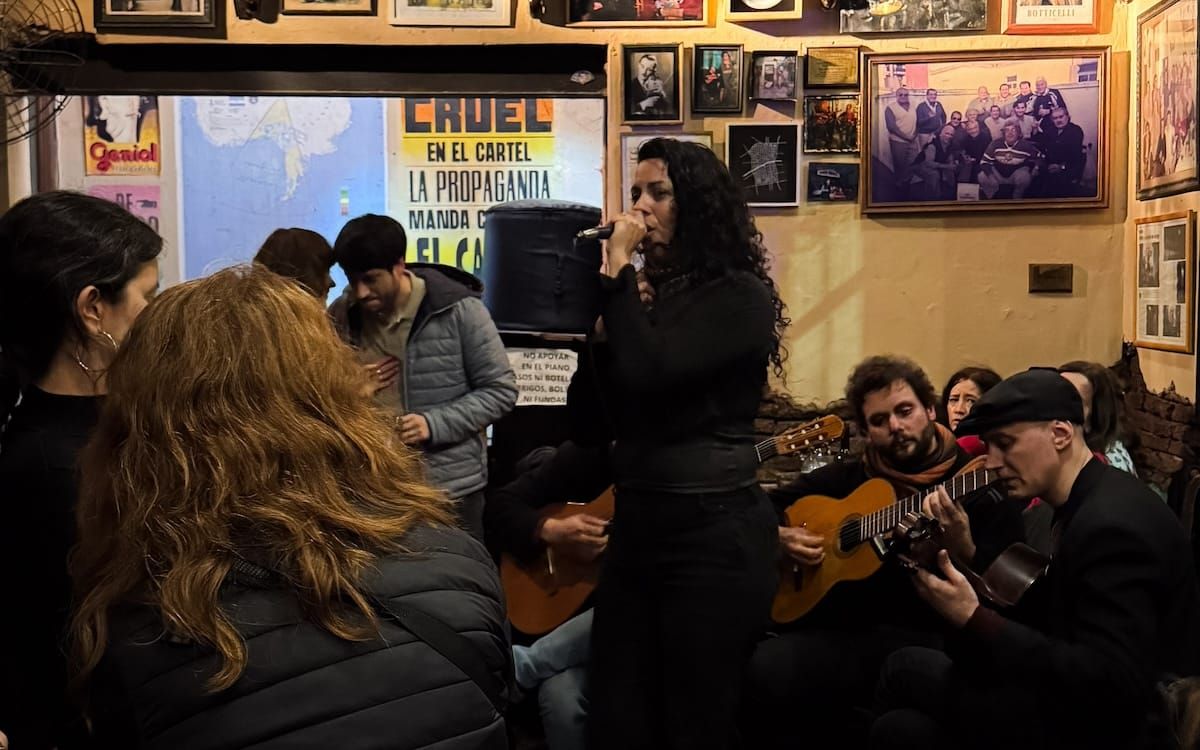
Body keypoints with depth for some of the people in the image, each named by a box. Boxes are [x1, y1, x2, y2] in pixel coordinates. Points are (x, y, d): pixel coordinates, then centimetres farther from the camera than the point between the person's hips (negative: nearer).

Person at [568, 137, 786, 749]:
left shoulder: (740, 297, -8)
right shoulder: (642, 296, 10)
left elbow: (648, 374, -25)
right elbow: (588, 428, 7)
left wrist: (618, 272, -13)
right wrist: (603, 324, -3)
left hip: (714, 534, -6)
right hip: (636, 527, 7)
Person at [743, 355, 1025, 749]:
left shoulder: (983, 487, 2)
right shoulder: (850, 476, 16)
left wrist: (962, 546, -25)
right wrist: (779, 537, 3)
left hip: (933, 639, -3)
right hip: (852, 629, 3)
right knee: (762, 668, -26)